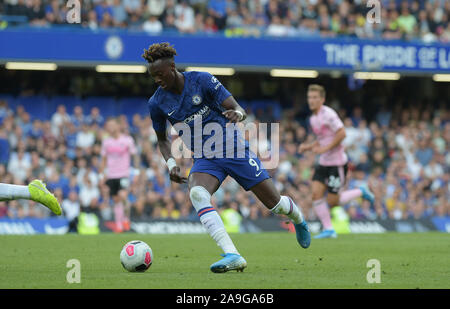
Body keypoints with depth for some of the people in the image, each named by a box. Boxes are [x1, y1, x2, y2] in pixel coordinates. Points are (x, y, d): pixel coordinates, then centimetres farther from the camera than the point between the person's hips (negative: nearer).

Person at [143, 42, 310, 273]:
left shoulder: (202, 80, -13)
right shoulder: (157, 103, -4)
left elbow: (238, 110, -13)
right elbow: (162, 140, 13)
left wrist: (237, 114, -38)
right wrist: (171, 164, -5)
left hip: (234, 150, -2)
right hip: (205, 160, 2)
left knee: (273, 202, 2)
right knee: (196, 193, -32)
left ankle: (298, 218, 43)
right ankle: (232, 256, -41)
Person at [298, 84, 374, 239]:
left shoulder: (328, 114, -15)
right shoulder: (313, 118, 12)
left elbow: (341, 133, -21)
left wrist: (325, 148, -22)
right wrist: (308, 147, 8)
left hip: (337, 162, -8)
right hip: (323, 162, 8)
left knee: (332, 201, -6)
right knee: (316, 194, -7)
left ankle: (360, 192, 17)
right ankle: (328, 229, 0)